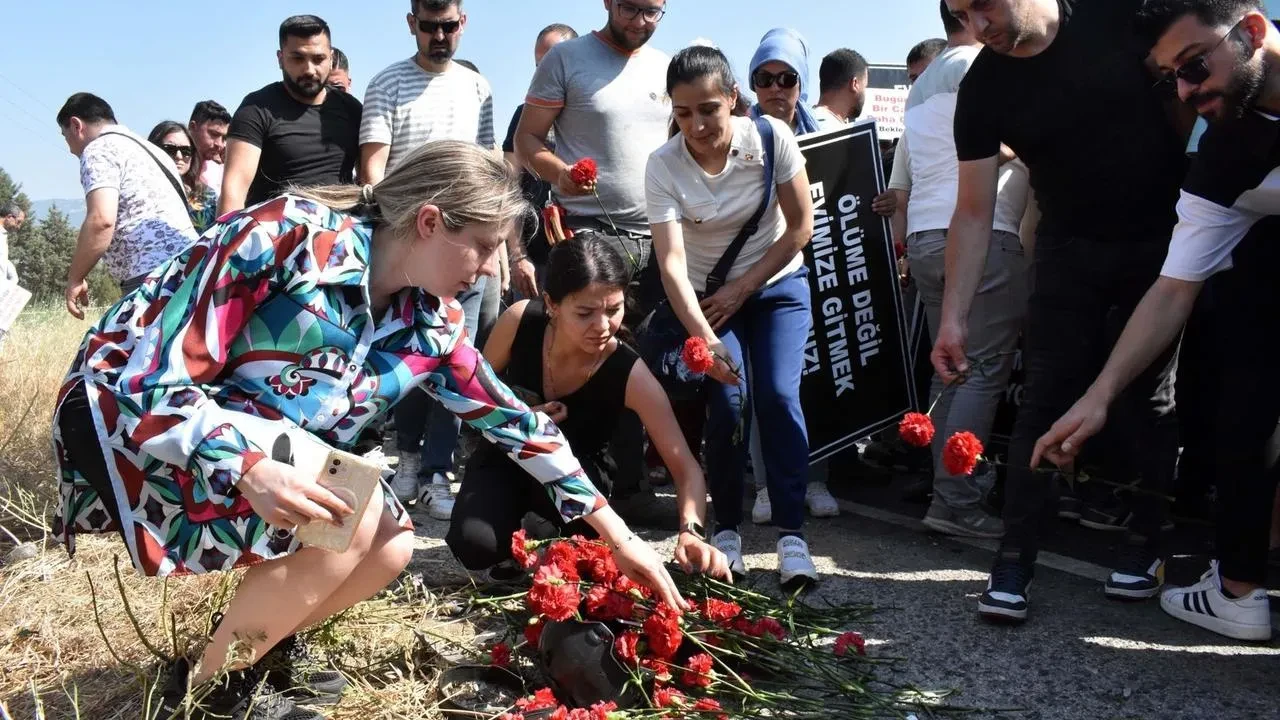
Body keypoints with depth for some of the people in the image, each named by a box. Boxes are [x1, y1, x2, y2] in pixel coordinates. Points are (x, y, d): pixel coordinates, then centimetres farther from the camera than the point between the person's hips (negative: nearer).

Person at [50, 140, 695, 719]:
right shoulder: (287, 235, -26)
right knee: (347, 521, -25)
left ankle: (236, 652, 16)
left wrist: (617, 534, 7)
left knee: (390, 548, -3)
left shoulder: (429, 323, -4)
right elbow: (154, 384, -26)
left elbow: (514, 420, 5)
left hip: (263, 440, 8)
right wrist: (251, 469, -44)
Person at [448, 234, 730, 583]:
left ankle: (547, 534, -4)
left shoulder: (630, 375, -30)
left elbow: (686, 467, -31)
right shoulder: (520, 320, -25)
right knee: (474, 546, -26)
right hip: (507, 455, 1)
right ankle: (523, 528, 10)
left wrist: (692, 531, -49)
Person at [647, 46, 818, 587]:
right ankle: (726, 529, 2)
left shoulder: (771, 137, -18)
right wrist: (704, 337, -41)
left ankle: (792, 534, -11)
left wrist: (741, 289, -11)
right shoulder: (662, 166, -20)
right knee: (727, 401, -14)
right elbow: (671, 262, -27)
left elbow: (800, 227, -10)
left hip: (776, 285, 0)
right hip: (708, 296, 0)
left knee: (778, 396, -16)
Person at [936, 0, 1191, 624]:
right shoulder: (983, 89, -11)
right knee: (1045, 398, -5)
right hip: (1071, 250, 1)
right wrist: (953, 317, -12)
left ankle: (1145, 539, 22)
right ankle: (1015, 555, 0)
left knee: (1154, 395, 6)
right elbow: (973, 213, -8)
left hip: (1167, 238, 0)